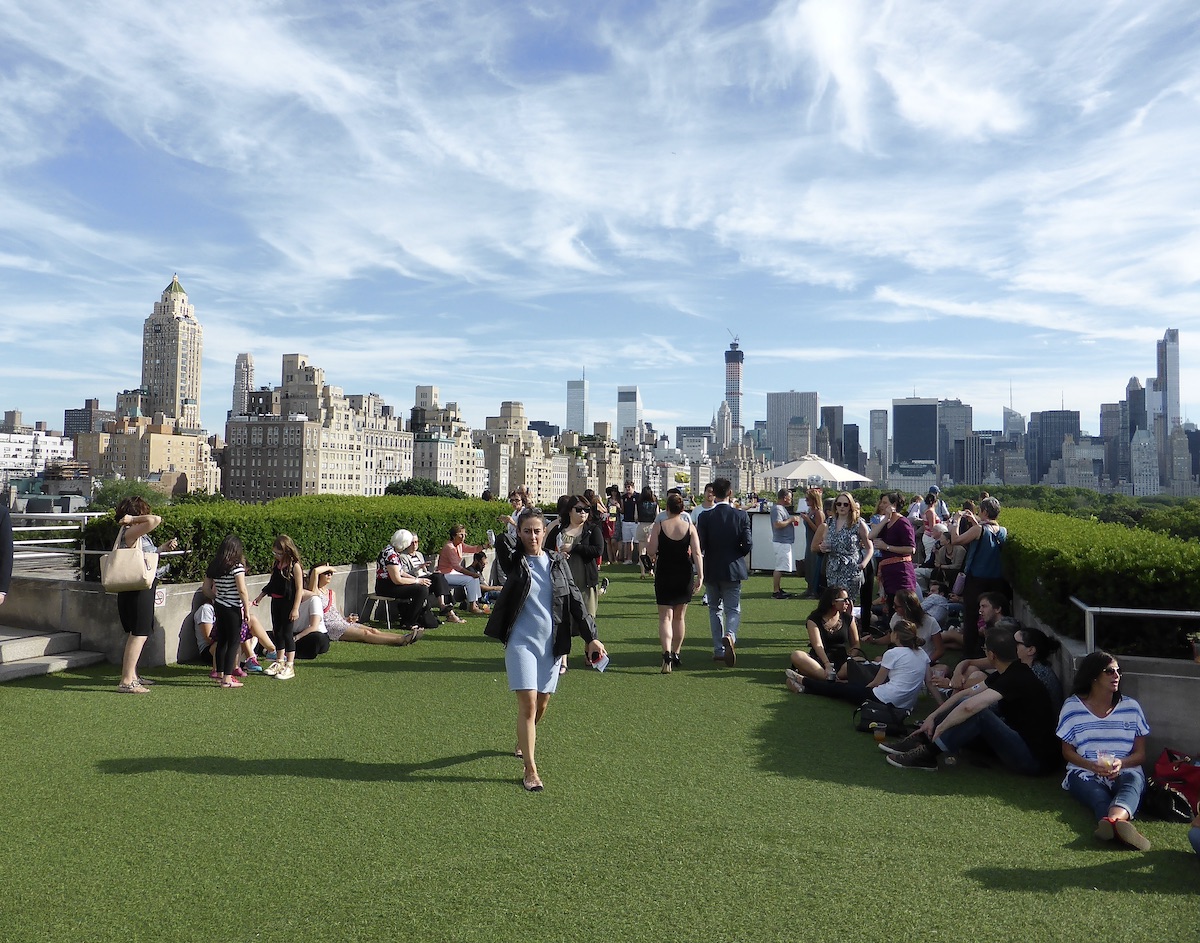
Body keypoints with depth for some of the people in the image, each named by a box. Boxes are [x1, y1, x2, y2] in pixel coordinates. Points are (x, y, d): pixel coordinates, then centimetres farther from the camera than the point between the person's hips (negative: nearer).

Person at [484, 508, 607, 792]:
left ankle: (524, 739, 44)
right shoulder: (514, 561, -3)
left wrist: (591, 637, 1)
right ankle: (530, 770, 0)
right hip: (521, 641, -3)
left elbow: (575, 600, 4)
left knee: (542, 703, 14)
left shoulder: (557, 561, 3)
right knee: (528, 703, -9)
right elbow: (501, 540, -23)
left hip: (552, 643, 3)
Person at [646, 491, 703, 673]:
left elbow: (651, 551, -11)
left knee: (665, 616, -1)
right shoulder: (689, 526, -3)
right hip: (685, 575, 2)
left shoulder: (659, 526, -7)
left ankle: (667, 654, -21)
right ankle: (675, 654, 27)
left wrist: (647, 543, 11)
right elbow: (697, 552, -9)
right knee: (679, 617, 17)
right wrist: (700, 575, -8)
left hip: (664, 575, -2)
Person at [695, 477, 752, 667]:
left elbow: (699, 545, -10)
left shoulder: (705, 517, -9)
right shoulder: (741, 515, -7)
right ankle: (730, 635, -25)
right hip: (733, 569, 0)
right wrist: (736, 555, 10)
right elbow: (748, 543, -10)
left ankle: (718, 649, 17)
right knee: (733, 610, 5)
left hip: (711, 570, 1)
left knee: (715, 609, 16)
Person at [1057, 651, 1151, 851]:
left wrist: (1121, 763, -14)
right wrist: (1092, 766, -15)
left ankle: (1112, 820, -67)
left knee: (1134, 780, -36)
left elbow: (1140, 754, 10)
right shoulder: (1073, 706, 4)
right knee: (1099, 796, -35)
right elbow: (1067, 751, 6)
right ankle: (1123, 822, -68)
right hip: (1085, 772, 0)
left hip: (1125, 772, 0)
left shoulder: (1131, 706, 10)